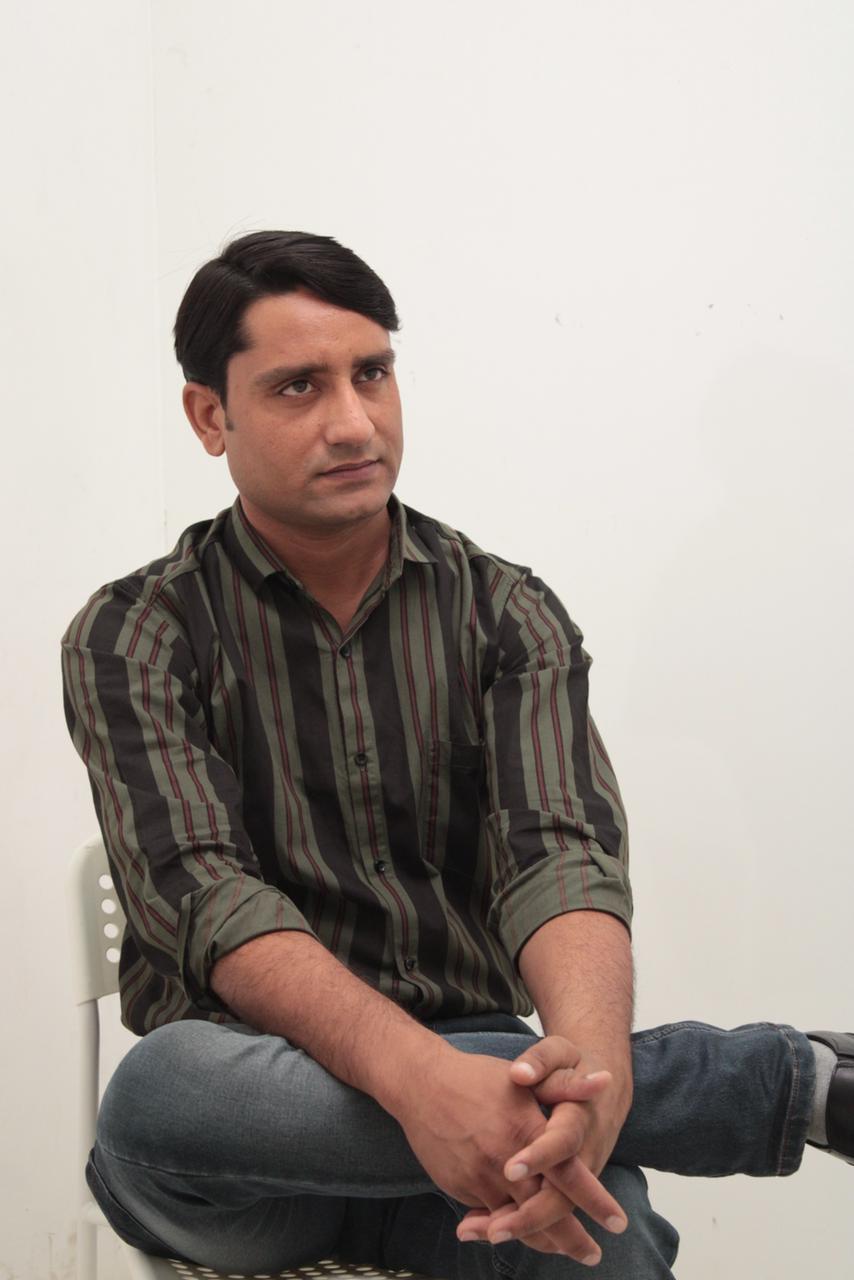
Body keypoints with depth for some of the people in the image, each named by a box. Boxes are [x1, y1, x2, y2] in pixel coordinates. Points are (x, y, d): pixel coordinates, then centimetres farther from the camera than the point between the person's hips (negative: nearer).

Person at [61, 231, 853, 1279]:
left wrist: (592, 1057, -34)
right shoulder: (133, 637, 0)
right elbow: (203, 895, -15)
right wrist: (418, 1076, -34)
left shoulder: (505, 613, 6)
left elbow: (559, 849, -11)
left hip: (469, 1072, -1)